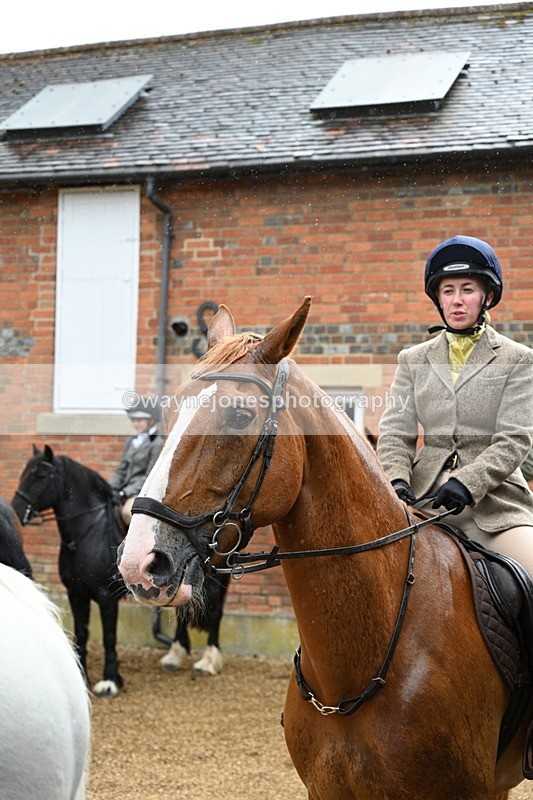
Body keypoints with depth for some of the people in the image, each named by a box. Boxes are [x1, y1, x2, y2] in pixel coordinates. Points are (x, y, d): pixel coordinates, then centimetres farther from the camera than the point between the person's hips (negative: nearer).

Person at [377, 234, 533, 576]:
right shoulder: (414, 360, 14)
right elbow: (395, 431, 7)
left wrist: (466, 483, -20)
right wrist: (397, 480, -14)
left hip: (494, 501, -2)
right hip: (426, 498, 2)